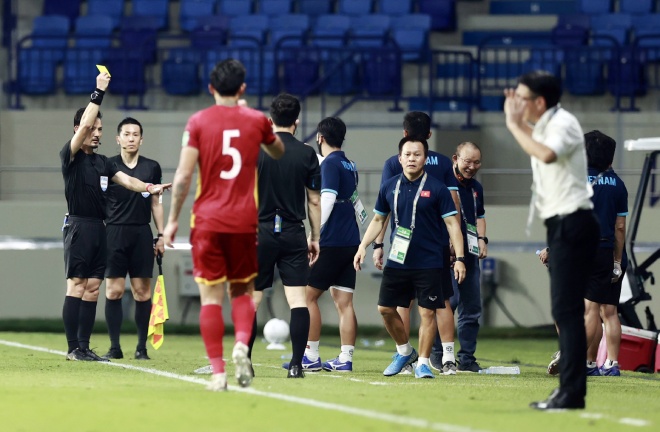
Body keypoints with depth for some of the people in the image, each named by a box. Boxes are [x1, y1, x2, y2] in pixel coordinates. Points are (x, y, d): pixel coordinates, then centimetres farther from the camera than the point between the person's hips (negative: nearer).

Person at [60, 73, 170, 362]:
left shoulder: (103, 162, 17)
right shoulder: (70, 156, -4)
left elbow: (125, 180, 6)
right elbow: (84, 124, -17)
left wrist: (148, 188, -13)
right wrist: (98, 93, -17)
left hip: (99, 229, 7)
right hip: (78, 226, -7)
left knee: (92, 289, 6)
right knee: (76, 285, -8)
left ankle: (84, 347, 8)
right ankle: (73, 348, -9)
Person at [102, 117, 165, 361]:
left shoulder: (152, 168, 9)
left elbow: (155, 204, 15)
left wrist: (161, 235, 9)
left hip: (142, 234, 2)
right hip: (114, 232, -2)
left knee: (142, 292, 0)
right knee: (114, 290, -4)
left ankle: (142, 347, 6)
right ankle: (114, 347, 1)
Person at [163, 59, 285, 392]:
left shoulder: (198, 122, -2)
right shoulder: (256, 120, 3)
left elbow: (184, 174, -7)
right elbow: (278, 152, 24)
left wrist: (172, 220, -1)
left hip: (207, 221, -1)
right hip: (244, 222, 1)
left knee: (211, 297, 1)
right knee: (242, 290, 16)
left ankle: (218, 373, -5)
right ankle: (242, 344, -11)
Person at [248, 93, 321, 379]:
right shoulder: (307, 154, 0)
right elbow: (314, 200, 5)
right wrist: (315, 238, 14)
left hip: (261, 232, 0)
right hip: (294, 234, 0)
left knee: (251, 299, 7)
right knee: (298, 299, -2)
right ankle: (296, 364, -9)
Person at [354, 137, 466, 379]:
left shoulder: (436, 189, -6)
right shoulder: (389, 188, 5)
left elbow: (452, 223, -5)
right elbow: (378, 219, 17)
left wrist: (459, 258, -12)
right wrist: (363, 246, 6)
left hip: (428, 265, -4)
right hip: (396, 261, 4)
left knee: (427, 312, -4)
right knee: (386, 309, 6)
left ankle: (422, 362, 7)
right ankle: (404, 352, 27)